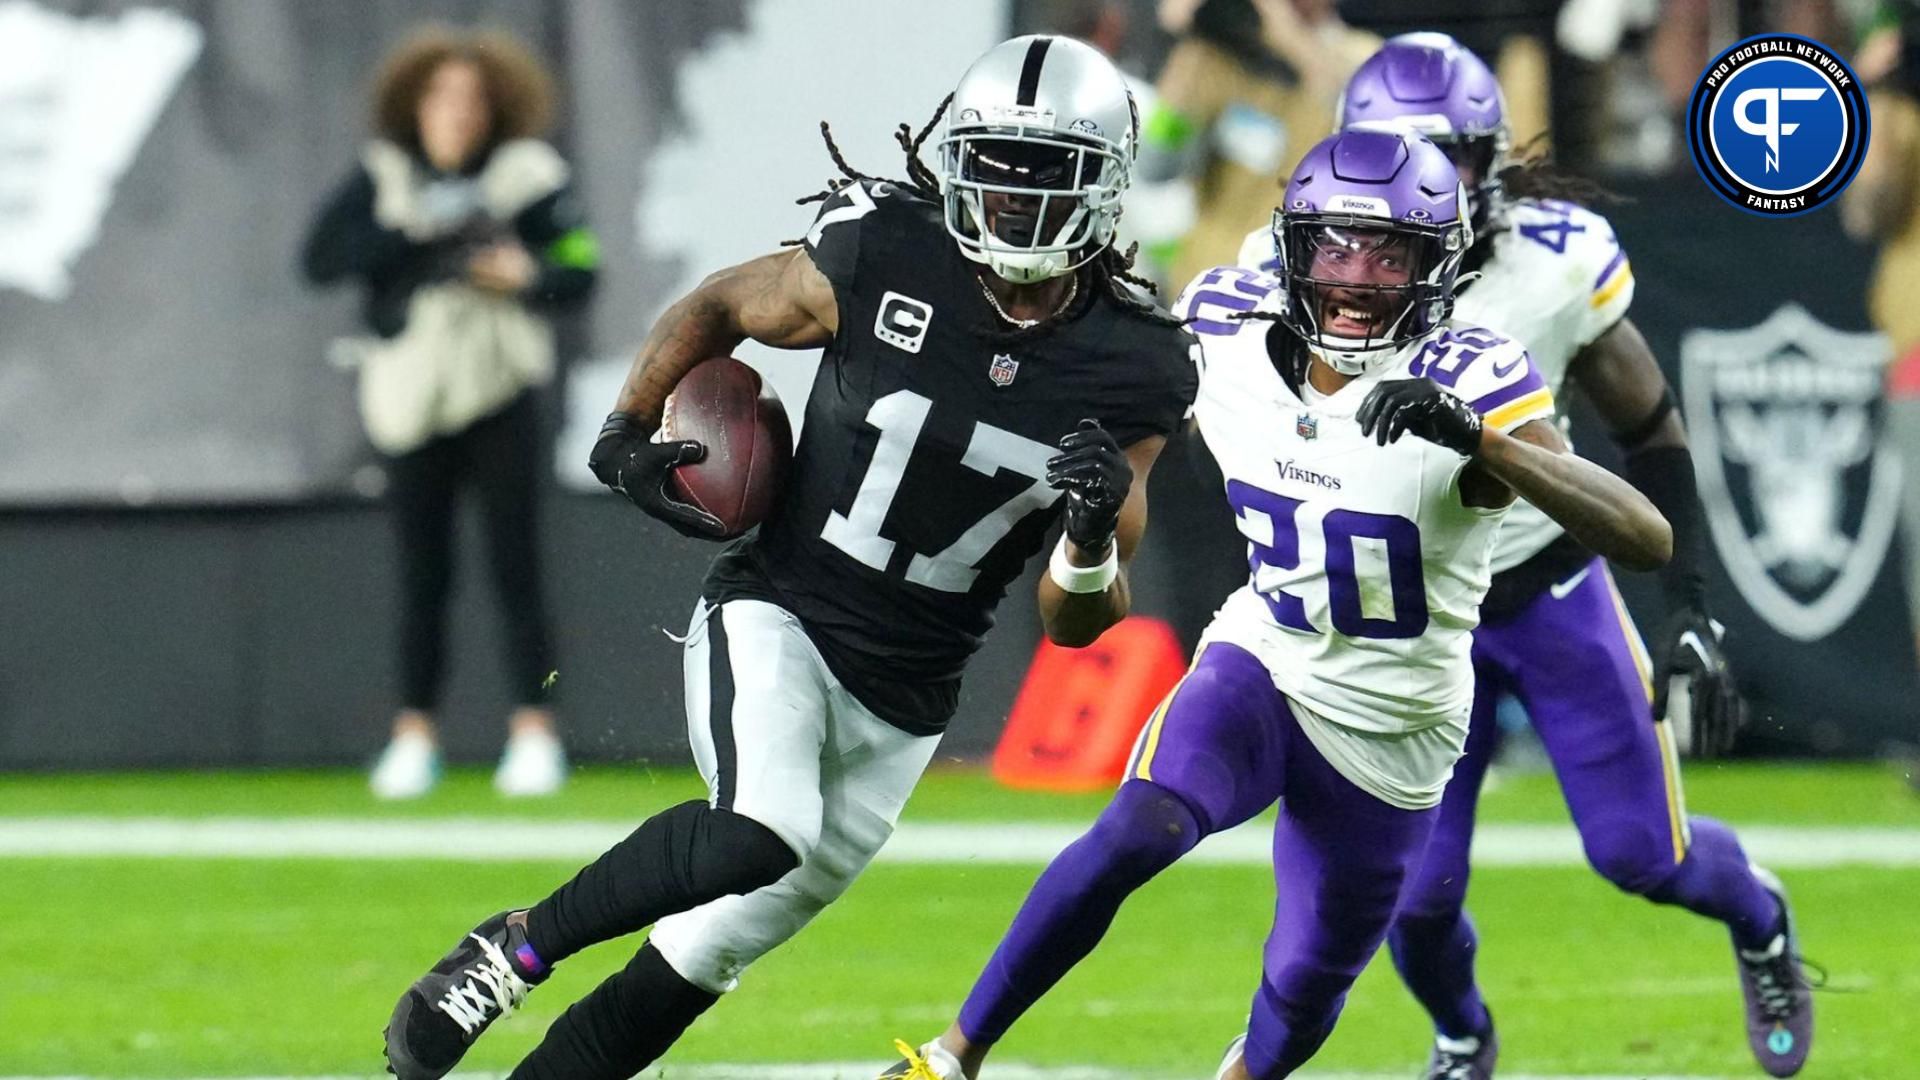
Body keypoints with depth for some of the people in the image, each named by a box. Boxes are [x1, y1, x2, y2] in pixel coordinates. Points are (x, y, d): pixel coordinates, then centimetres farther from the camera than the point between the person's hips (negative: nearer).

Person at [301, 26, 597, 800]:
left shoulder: (526, 178, 0)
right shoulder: (382, 178, 3)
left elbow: (579, 272, 0)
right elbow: (321, 259, -8)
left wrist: (527, 277, -21)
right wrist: (411, 237, -19)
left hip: (498, 394, -1)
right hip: (412, 398, 1)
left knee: (515, 564, -5)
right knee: (423, 572, 4)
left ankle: (534, 734, -3)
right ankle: (414, 736, 10)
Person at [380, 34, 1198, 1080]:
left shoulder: (1132, 375, -7)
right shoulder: (882, 260, -14)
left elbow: (1075, 625, -3)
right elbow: (719, 305, 8)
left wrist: (1095, 536, -23)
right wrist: (626, 433, -5)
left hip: (901, 707, 3)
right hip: (774, 617, -3)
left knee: (710, 954, 9)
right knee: (760, 835, -32)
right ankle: (517, 946, -11)